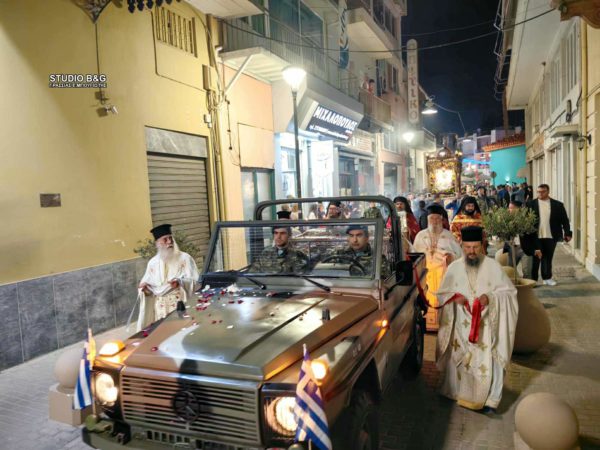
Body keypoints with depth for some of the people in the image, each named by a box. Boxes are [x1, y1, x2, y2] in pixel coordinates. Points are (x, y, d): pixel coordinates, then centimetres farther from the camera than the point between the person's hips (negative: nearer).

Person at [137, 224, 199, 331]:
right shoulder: (153, 262, 9)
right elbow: (148, 286, 13)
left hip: (181, 305, -3)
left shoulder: (185, 258, -2)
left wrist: (180, 282, -23)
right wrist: (145, 287, -8)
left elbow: (195, 280, -6)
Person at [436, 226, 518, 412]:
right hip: (460, 326, 2)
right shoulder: (453, 268, 2)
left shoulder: (493, 267, -2)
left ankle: (490, 400, 12)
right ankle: (457, 393, 26)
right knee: (459, 361, 7)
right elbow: (442, 294, 10)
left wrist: (491, 297, -17)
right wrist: (453, 297, -11)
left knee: (489, 362, -4)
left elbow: (510, 292, 1)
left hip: (486, 326, -1)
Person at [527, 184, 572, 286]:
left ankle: (547, 278, 24)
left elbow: (564, 220, 5)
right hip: (535, 236, -2)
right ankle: (533, 279, 11)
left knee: (548, 258, 12)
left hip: (551, 236, 2)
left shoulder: (558, 205, 4)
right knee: (535, 259, 4)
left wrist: (567, 233, -1)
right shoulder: (531, 204, -1)